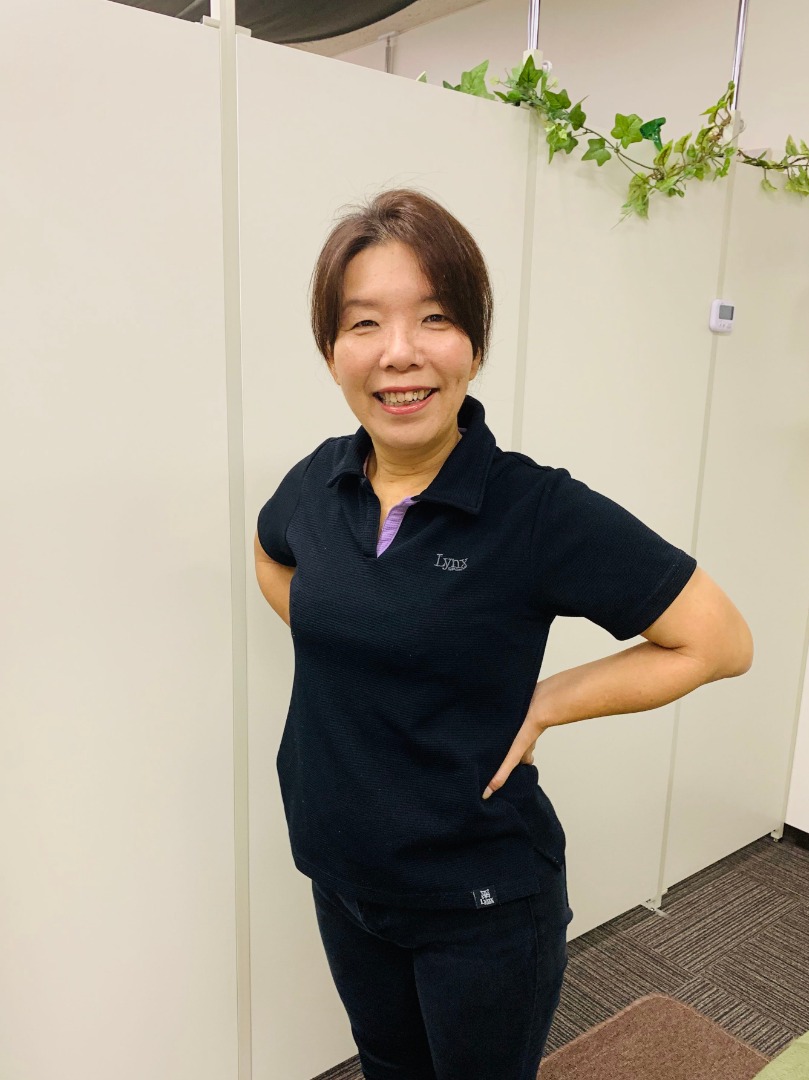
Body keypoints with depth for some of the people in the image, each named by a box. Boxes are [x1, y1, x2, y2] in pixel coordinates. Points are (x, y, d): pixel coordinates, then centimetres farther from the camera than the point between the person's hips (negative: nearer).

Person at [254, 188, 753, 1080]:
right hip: (341, 877, 5)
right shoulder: (318, 482, -9)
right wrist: (341, 652, 1)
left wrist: (542, 705, -18)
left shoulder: (540, 512, -24)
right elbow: (273, 558, 15)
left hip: (480, 904, -4)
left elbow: (720, 641, -17)